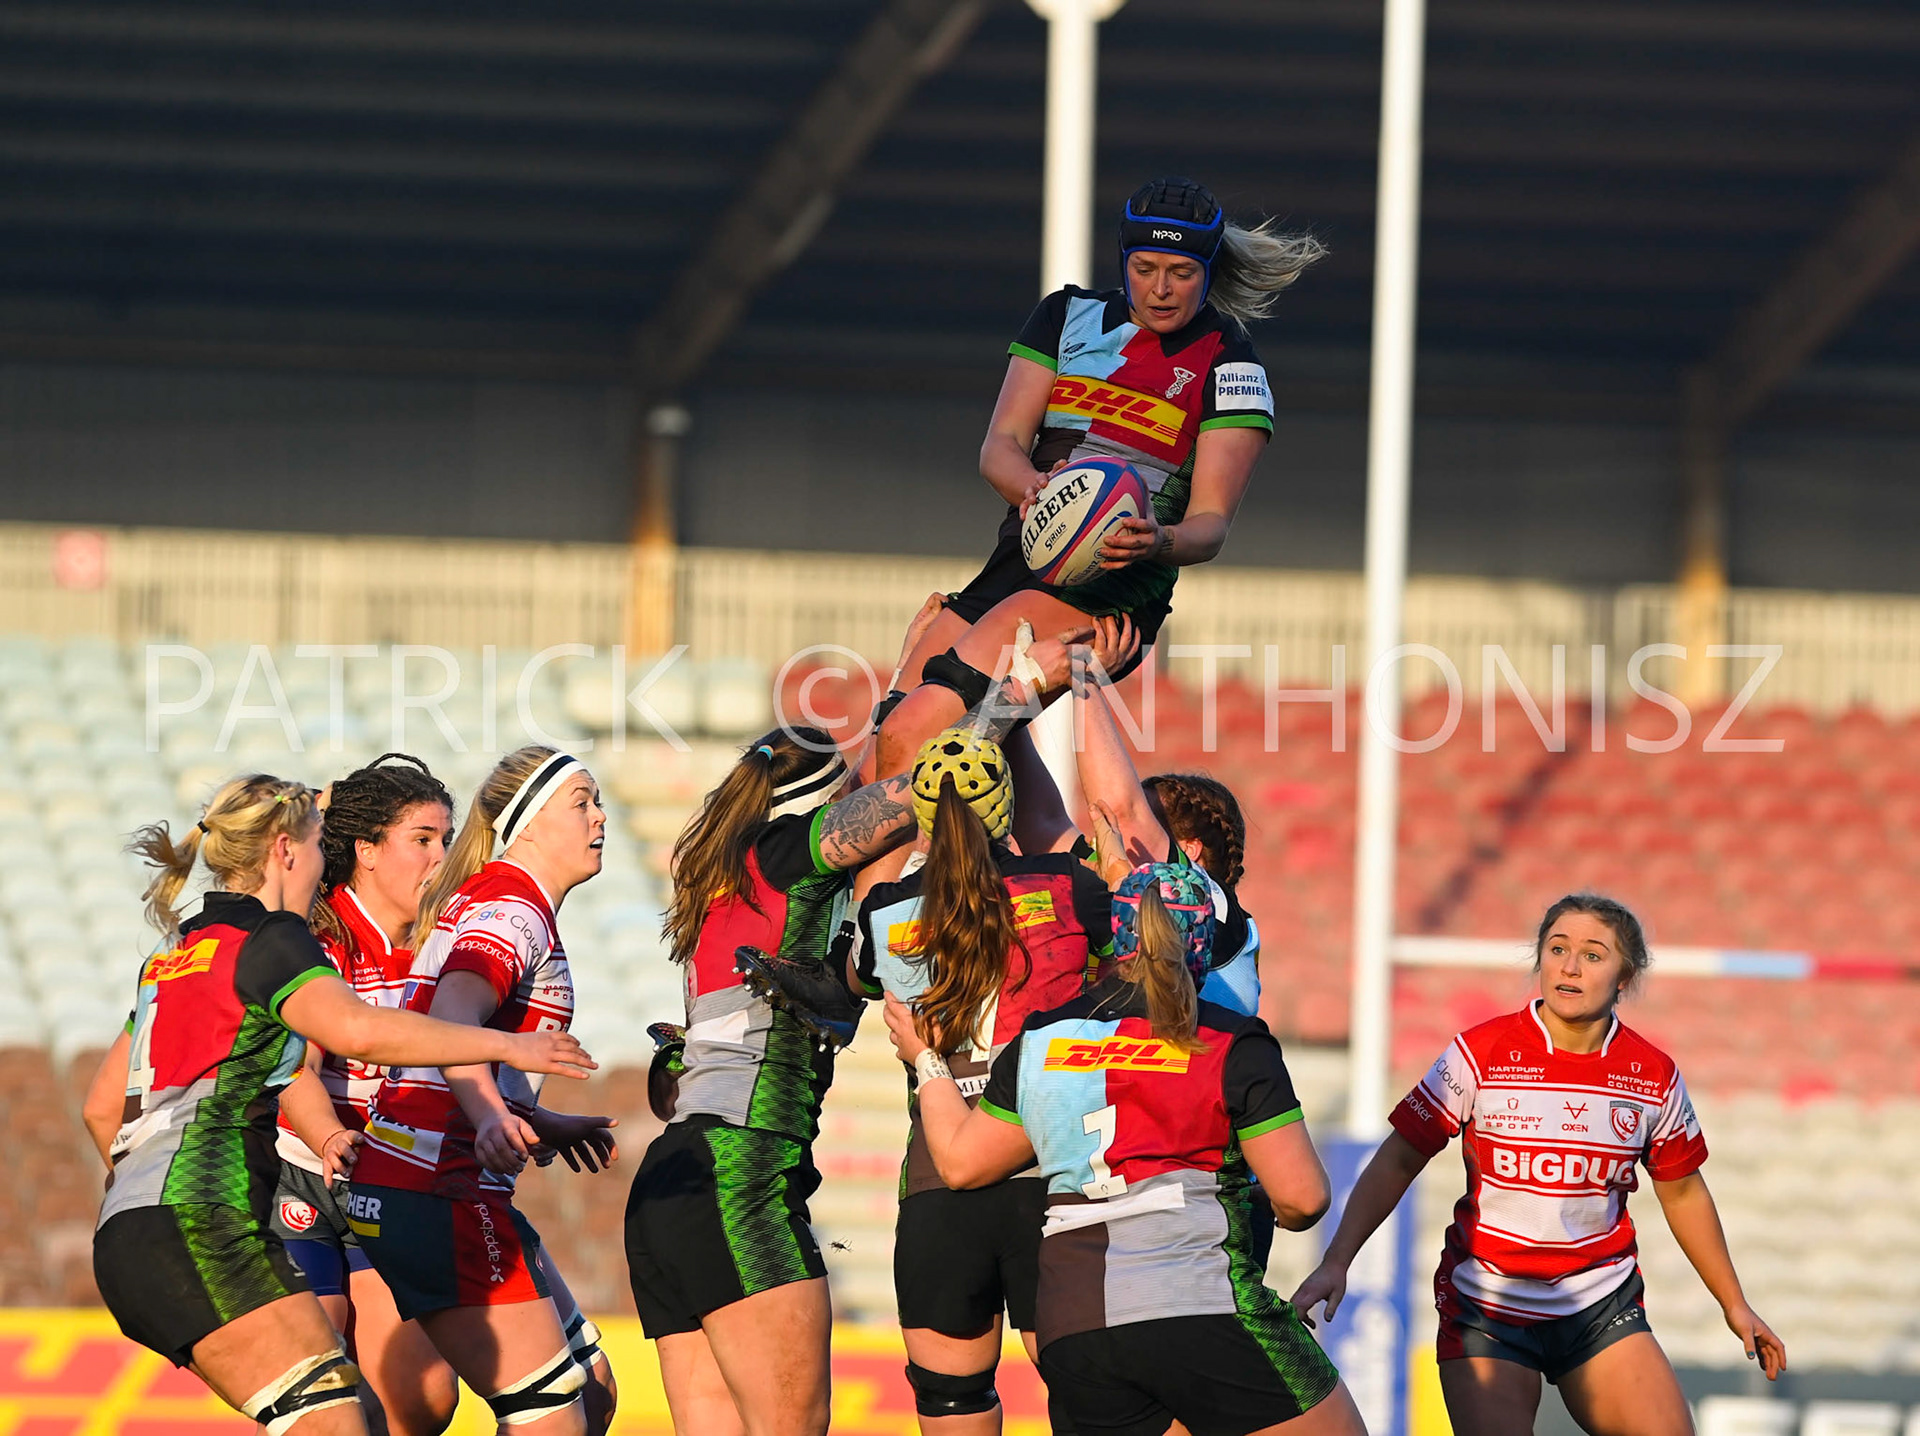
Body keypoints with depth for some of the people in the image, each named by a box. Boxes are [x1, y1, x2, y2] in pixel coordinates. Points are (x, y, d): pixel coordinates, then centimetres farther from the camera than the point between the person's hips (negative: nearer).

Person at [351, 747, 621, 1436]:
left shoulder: (484, 899, 19)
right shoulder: (515, 907, -11)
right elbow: (452, 1018, -29)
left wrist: (547, 1127, 37)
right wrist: (493, 1117, -47)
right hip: (438, 1194, -10)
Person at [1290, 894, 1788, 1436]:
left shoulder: (1654, 1076, -1)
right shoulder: (1481, 1054, -9)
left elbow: (1683, 1193, 14)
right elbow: (1398, 1162, -3)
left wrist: (1734, 1305, 20)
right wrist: (1335, 1263, -11)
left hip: (1602, 1308, 3)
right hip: (1485, 1308, -3)